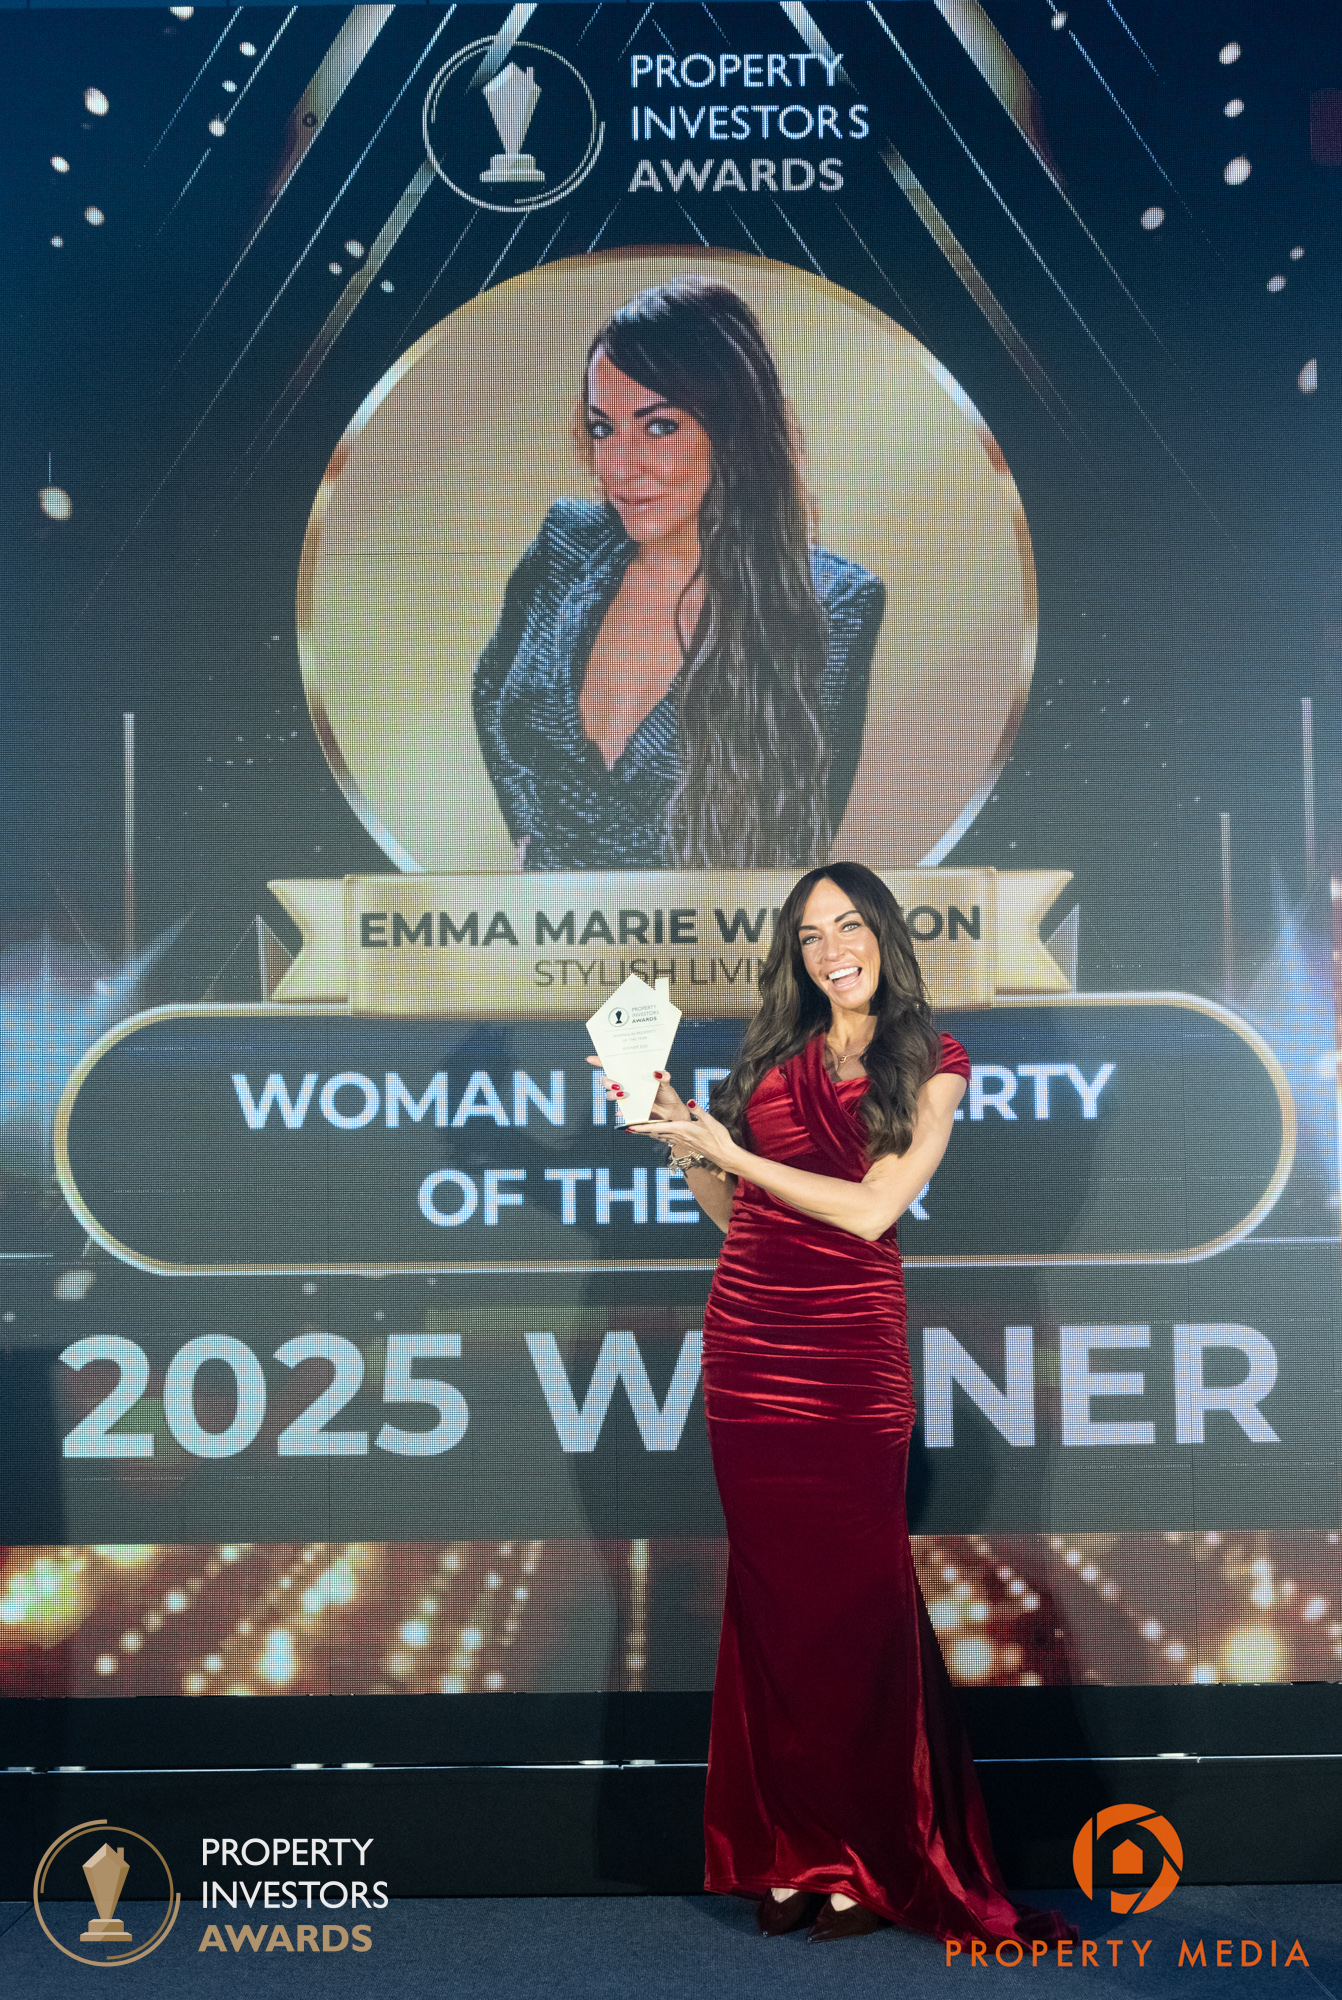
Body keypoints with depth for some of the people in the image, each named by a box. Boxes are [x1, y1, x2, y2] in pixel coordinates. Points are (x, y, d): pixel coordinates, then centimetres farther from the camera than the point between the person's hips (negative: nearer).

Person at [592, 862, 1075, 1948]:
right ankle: (789, 1853, 14)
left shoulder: (931, 1065, 3)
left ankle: (870, 1858, 10)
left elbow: (871, 1207, -9)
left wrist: (731, 1150, -8)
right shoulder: (775, 1056, 13)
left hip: (855, 1354, -3)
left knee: (858, 1592, -1)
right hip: (748, 1344, 3)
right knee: (772, 1592, 5)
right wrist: (681, 1136, 3)